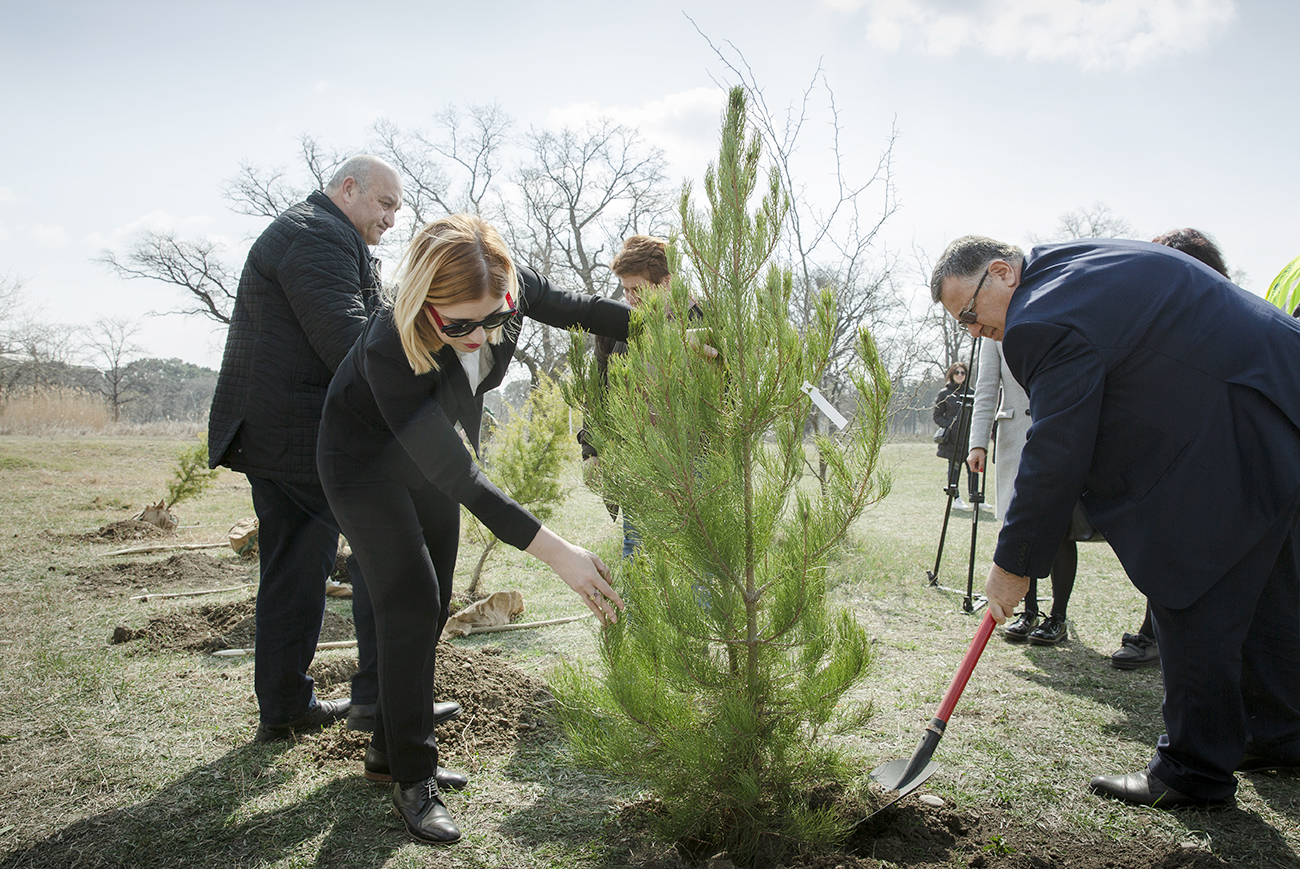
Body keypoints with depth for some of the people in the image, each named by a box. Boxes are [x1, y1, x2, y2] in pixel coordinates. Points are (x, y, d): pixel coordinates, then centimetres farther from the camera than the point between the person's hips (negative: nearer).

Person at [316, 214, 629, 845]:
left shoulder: (510, 290, -27)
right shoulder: (389, 348, -41)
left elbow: (573, 309, -4)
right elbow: (455, 474, -40)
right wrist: (556, 551, -44)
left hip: (429, 452, 6)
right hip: (365, 465, -6)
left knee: (430, 607, 9)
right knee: (410, 602, -14)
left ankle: (392, 748, 24)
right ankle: (412, 776, -1)